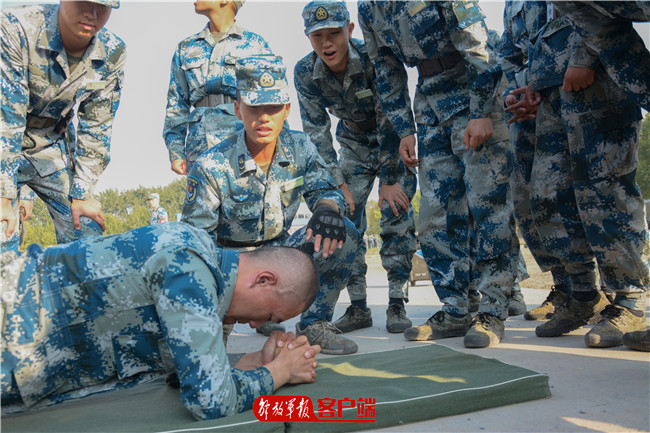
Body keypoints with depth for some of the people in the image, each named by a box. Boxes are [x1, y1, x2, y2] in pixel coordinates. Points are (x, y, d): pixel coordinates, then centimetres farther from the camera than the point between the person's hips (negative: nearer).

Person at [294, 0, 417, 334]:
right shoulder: (305, 73, -18)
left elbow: (389, 120, -25)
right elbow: (317, 132, -13)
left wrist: (389, 180, -24)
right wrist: (338, 184, -16)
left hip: (394, 140, -3)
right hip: (354, 144, 3)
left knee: (396, 216, -12)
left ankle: (397, 304, -3)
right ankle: (358, 307, 4)